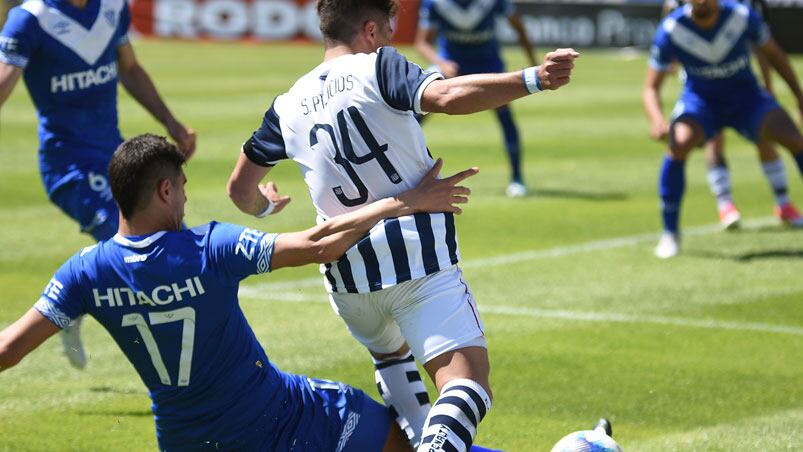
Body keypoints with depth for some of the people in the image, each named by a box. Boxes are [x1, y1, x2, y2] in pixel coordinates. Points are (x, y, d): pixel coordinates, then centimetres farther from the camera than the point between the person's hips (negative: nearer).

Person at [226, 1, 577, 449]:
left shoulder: (289, 105, 11)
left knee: (391, 352, 34)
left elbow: (241, 187, 22)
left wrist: (263, 207, 44)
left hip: (346, 273, 6)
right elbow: (447, 97, -23)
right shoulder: (378, 68, -4)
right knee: (468, 380, -11)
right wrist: (534, 79, -29)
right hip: (420, 257, -6)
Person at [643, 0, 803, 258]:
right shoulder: (671, 30, -20)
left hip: (746, 96, 1)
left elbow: (772, 54, 0)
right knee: (679, 143, -31)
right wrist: (657, 119, -35)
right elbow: (651, 87, -14)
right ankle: (670, 234, -16)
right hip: (700, 100, -1)